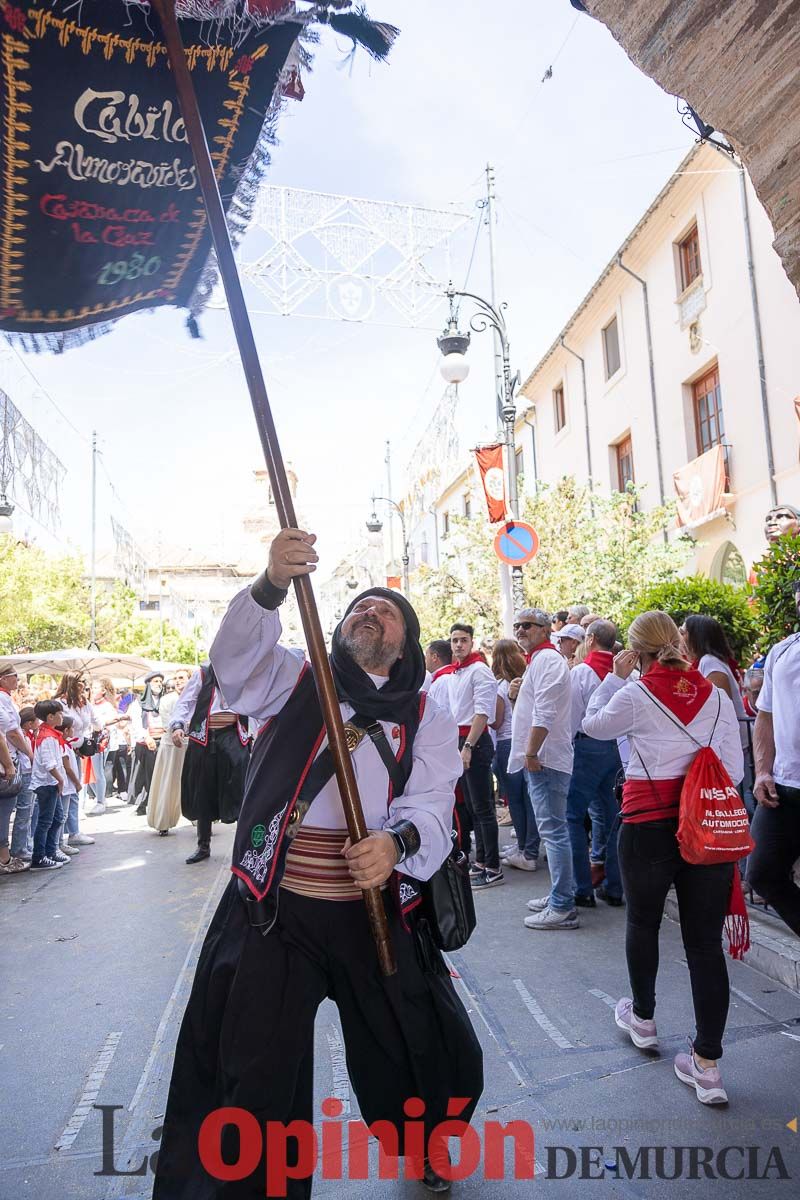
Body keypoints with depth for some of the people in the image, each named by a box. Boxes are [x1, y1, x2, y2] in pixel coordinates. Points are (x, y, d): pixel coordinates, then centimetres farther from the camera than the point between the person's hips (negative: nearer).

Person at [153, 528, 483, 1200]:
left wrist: (397, 840, -30)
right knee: (254, 1085, 3)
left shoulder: (426, 719, 7)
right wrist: (271, 586, -34)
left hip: (378, 913, 2)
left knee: (433, 1058, 16)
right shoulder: (297, 679, 5)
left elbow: (431, 805, -7)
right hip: (271, 913, -1)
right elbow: (237, 658, -15)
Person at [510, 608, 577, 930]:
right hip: (539, 758, 11)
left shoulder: (547, 659, -12)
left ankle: (561, 907, -5)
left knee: (553, 831, -8)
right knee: (553, 830, 16)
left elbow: (545, 712, -21)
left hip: (543, 758, -11)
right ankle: (561, 895, 25)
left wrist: (531, 752, -20)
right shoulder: (538, 659, 21)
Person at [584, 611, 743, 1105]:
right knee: (705, 941, 8)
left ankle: (643, 1019, 39)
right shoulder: (716, 695, 1)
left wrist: (615, 677, 11)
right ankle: (708, 1064, 12)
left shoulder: (635, 695, -9)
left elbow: (593, 725, 9)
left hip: (649, 824, -3)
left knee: (643, 923, 20)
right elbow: (735, 769, 5)